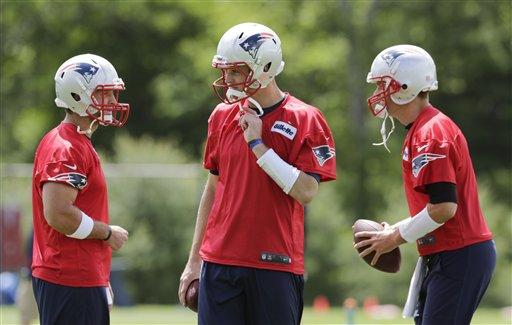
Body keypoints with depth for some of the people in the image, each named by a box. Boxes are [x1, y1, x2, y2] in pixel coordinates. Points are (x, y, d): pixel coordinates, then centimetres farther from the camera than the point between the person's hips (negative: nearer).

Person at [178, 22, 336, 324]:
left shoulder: (305, 120, -5)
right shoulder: (223, 116, 11)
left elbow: (306, 191, -14)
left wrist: (257, 144, -14)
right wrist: (194, 260, 17)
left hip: (275, 265, -4)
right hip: (219, 262, 4)